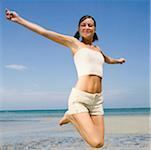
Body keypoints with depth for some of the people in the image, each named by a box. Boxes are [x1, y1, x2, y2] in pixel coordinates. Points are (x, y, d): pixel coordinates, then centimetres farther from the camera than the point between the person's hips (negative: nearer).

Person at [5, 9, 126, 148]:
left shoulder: (97, 49, 22)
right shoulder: (74, 42, 7)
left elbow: (108, 59, 46)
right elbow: (45, 32, 2)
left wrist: (118, 60, 66)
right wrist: (19, 19, -2)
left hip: (97, 100, 6)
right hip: (79, 97, -6)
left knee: (100, 143, 0)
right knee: (95, 142, -15)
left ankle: (75, 117, 21)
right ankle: (71, 116, 9)